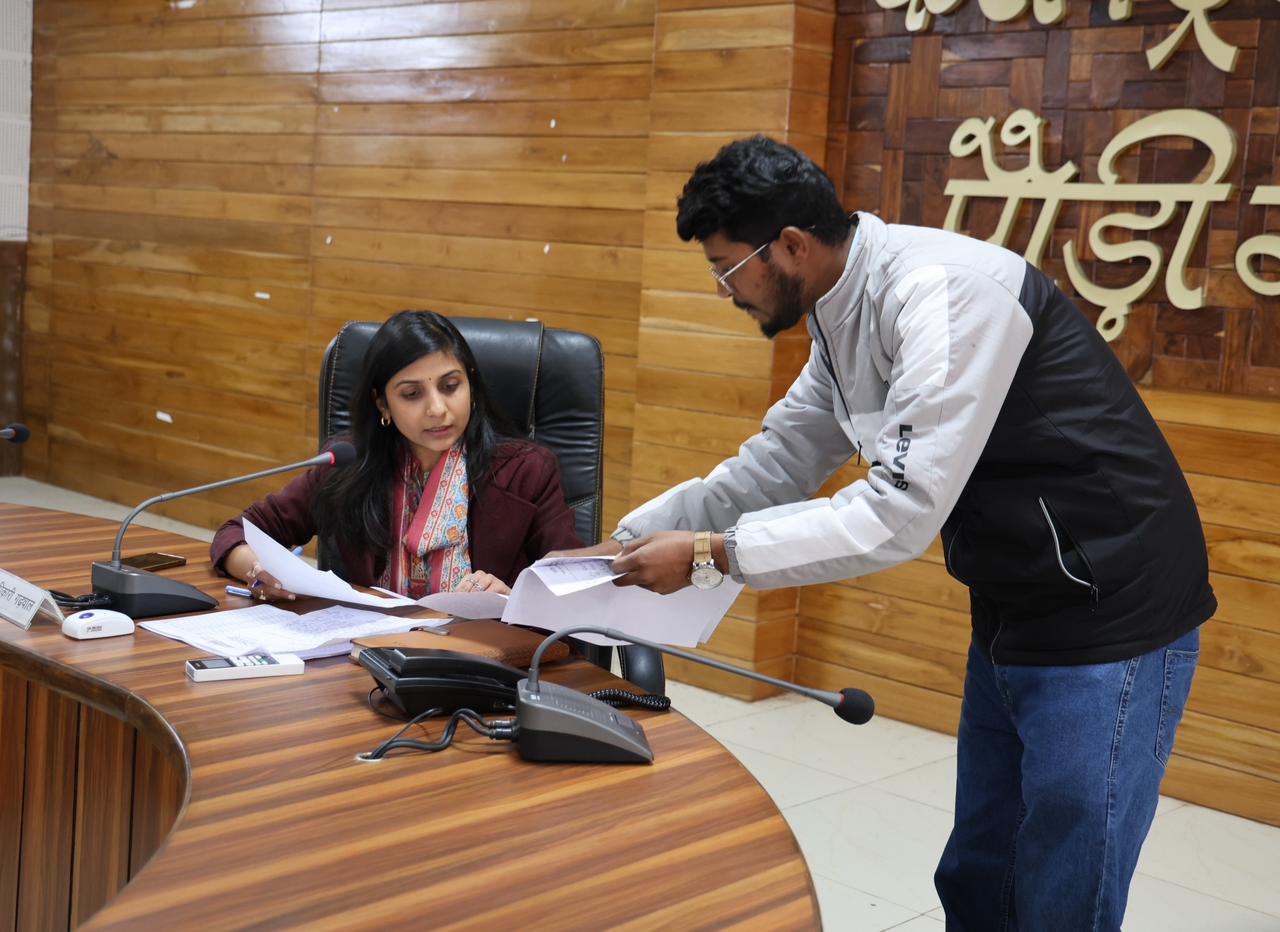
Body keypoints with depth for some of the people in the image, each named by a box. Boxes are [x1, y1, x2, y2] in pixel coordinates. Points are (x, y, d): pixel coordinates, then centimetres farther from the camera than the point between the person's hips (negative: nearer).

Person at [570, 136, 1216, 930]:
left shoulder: (941, 291, -24)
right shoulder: (843, 314, 5)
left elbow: (904, 512, -28)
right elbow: (774, 467, 13)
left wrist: (709, 554, -21)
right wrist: (628, 538, 8)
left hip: (1105, 620, -9)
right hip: (1016, 612, 9)